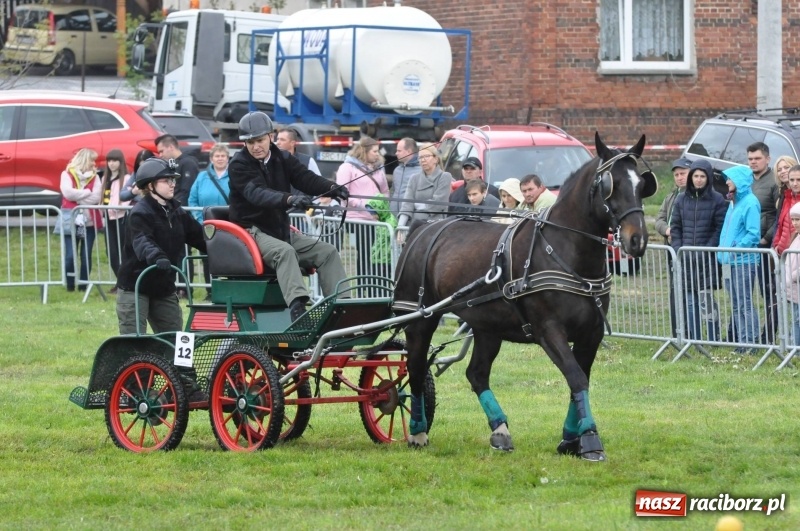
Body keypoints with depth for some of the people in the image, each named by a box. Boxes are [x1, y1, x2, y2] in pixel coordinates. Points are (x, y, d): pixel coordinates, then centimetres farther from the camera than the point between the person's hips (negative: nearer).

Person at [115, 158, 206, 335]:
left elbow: (199, 236, 11)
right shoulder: (140, 214, -16)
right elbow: (142, 242, -34)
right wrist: (156, 257, -53)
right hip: (134, 288, -7)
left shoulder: (176, 212, 9)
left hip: (164, 288, 7)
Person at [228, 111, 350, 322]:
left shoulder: (282, 160, 9)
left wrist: (332, 188, -29)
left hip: (281, 230, 7)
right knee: (284, 251, -35)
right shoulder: (239, 165, -8)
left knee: (327, 251, -8)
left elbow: (306, 178, -7)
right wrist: (289, 199, -45)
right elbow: (257, 193, -26)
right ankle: (297, 307, -52)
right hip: (251, 231, -7)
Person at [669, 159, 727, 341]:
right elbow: (675, 227, 13)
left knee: (706, 298, -10)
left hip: (708, 259, -4)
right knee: (689, 301, 7)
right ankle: (693, 339, 13)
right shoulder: (682, 199, 10)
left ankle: (714, 339, -5)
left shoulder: (717, 200, -2)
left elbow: (720, 229, -5)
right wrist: (678, 249, -1)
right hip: (685, 260, 4)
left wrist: (706, 251, -14)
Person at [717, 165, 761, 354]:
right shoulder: (734, 202, 16)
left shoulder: (750, 203, -12)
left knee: (745, 304, -7)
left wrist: (736, 250, -17)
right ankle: (741, 342, 16)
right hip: (731, 261, 9)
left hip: (744, 262, -9)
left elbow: (753, 234, -17)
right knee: (736, 305, 11)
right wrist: (723, 250, 11)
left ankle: (750, 342, -5)